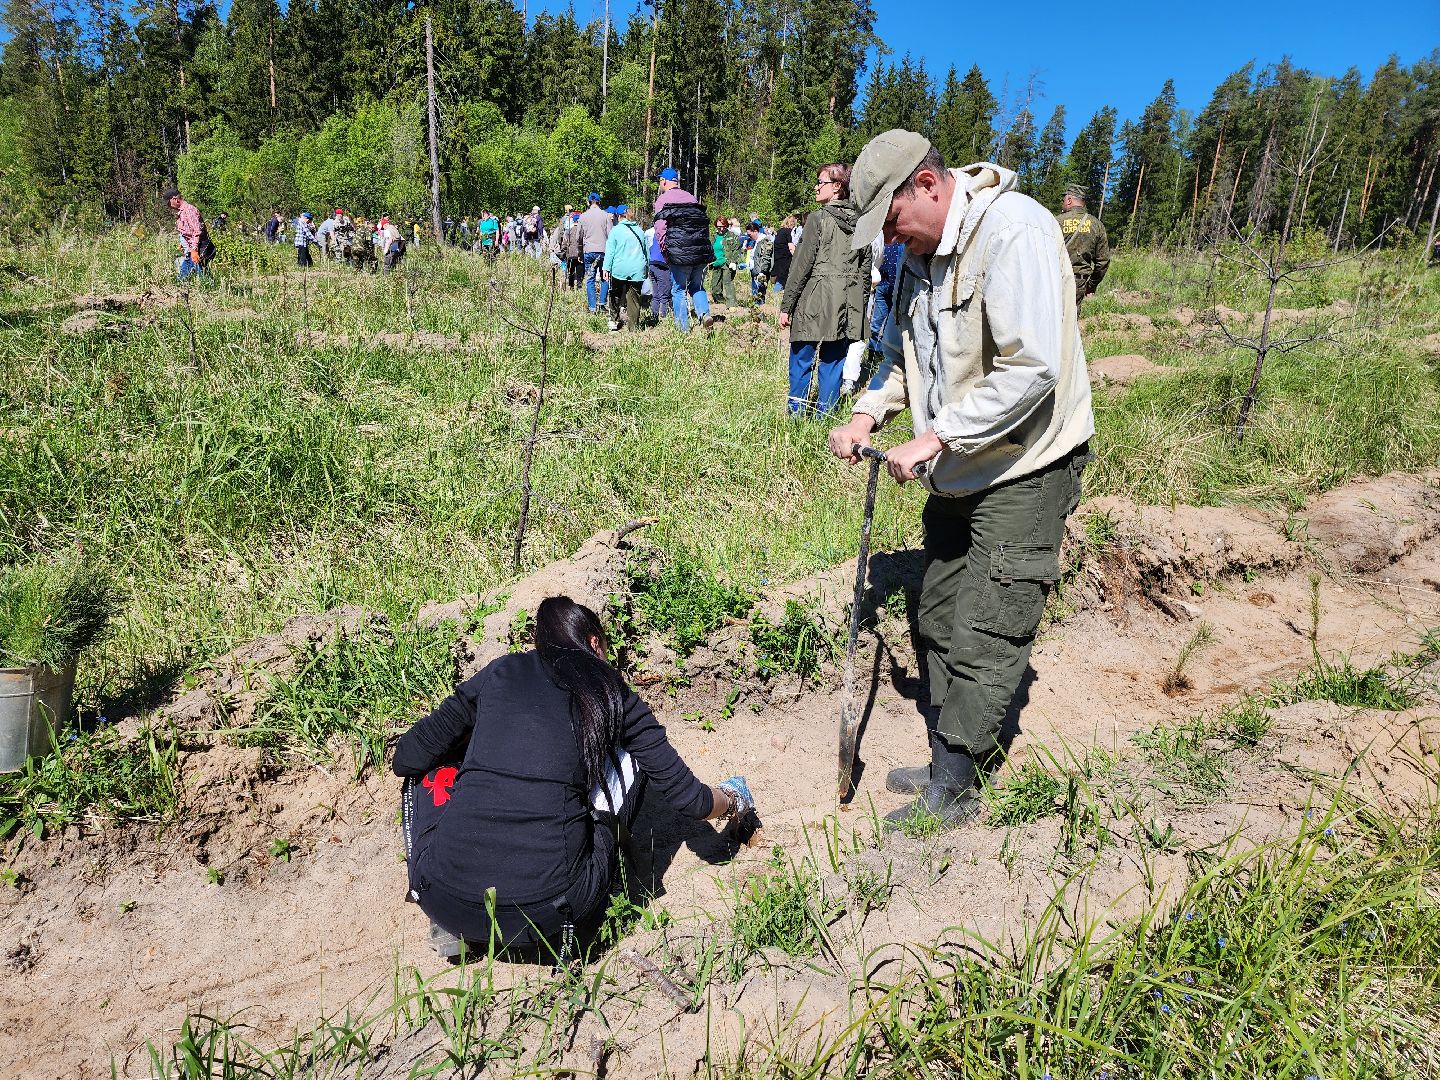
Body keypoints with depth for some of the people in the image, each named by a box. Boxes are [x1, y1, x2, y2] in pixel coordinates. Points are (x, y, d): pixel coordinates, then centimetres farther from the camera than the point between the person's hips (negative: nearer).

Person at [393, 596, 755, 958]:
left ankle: (450, 926, 18)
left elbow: (406, 759, 16)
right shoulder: (613, 696, 11)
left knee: (427, 775, 32)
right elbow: (688, 798, 13)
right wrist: (731, 800, 36)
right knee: (628, 758, 21)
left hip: (446, 899, 2)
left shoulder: (499, 672, 14)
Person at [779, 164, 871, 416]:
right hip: (847, 303, 5)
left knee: (802, 360, 4)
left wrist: (786, 305, -5)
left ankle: (797, 413, 8)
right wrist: (861, 300, 19)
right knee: (833, 361, 11)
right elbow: (866, 267, 11)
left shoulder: (819, 218, -8)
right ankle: (826, 414, 14)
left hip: (816, 301, -5)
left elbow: (802, 265, -9)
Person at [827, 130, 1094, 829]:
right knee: (937, 626, 15)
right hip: (958, 472, 9)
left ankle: (948, 795, 9)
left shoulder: (1013, 230, -21)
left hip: (1023, 470, -9)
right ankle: (957, 758, 31)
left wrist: (932, 438, -25)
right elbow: (904, 350, 21)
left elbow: (1031, 368, -29)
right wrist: (868, 414, 2)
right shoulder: (923, 251, 8)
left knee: (984, 642, -4)